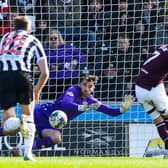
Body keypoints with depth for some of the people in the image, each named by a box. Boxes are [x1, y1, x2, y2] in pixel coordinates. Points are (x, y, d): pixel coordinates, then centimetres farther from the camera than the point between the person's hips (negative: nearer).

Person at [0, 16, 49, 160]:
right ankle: (28, 153, 11)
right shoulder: (33, 41, 22)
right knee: (29, 115, 22)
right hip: (23, 76, -1)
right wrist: (37, 92, 34)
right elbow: (45, 73, 18)